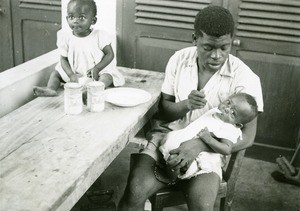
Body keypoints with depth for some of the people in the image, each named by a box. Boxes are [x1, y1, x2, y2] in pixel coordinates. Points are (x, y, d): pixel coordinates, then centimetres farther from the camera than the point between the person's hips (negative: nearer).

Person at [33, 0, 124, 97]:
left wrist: (96, 69, -23)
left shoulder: (99, 36, -13)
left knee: (107, 77, -31)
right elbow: (63, 59, -4)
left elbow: (109, 54, -9)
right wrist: (71, 75, -20)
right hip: (74, 72, 4)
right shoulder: (65, 37, -6)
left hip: (99, 71, -3)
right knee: (55, 73, -3)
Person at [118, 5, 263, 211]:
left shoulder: (245, 78, -11)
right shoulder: (179, 59, -1)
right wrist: (186, 105, -19)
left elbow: (247, 137, -11)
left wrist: (200, 146, -26)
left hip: (208, 148, -1)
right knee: (136, 191, -25)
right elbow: (163, 109, 5)